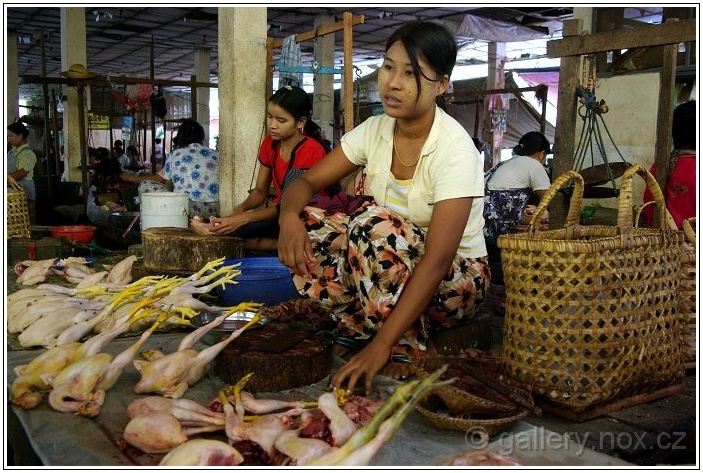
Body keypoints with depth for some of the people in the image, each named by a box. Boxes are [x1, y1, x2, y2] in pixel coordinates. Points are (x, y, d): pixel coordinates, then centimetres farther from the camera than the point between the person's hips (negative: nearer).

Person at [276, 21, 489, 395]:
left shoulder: (455, 150, -24)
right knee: (305, 227, -14)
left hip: (455, 281, -5)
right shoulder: (375, 130, -5)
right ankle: (372, 326, -8)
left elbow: (436, 260, -32)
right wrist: (289, 216, -27)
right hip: (389, 266, 6)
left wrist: (382, 345, -39)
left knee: (373, 223, -33)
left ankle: (405, 346, -16)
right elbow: (307, 182, -2)